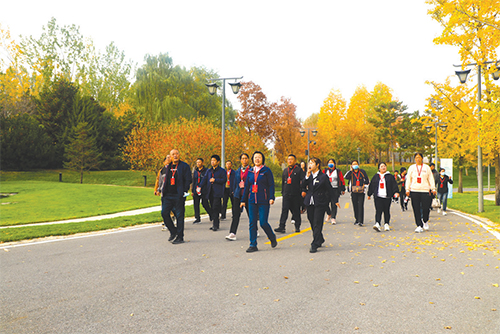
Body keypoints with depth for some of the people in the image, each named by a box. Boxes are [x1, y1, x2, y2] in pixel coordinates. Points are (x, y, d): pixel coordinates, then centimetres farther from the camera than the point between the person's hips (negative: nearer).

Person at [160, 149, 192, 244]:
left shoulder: (184, 166, -2)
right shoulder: (168, 167, 16)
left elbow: (188, 180, -6)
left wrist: (184, 192, -13)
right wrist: (164, 191, 9)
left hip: (179, 195, -6)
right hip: (169, 195, 6)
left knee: (179, 216, -2)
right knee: (164, 213, 1)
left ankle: (180, 237, 7)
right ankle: (173, 232, 19)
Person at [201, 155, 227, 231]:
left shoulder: (222, 170, 2)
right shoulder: (209, 171, 18)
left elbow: (224, 180, -8)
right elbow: (205, 179, 9)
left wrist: (215, 180, -14)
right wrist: (200, 187, -6)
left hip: (218, 192, -6)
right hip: (210, 193, 6)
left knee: (216, 209, -12)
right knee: (212, 209, 8)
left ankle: (216, 225, -11)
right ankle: (215, 224, 16)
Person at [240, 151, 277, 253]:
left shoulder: (266, 170, -1)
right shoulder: (250, 171, 12)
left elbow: (271, 185, -4)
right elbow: (246, 186, 15)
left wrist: (271, 198, -14)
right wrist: (243, 200, 13)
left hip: (263, 201, -4)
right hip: (252, 200, 4)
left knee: (263, 223, -5)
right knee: (252, 223, 3)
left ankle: (272, 237, 23)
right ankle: (253, 245, 10)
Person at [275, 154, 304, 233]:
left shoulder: (299, 170, 1)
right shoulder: (285, 170, 16)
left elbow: (302, 182, -3)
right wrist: (282, 192, 16)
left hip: (296, 194, -3)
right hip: (286, 194, 3)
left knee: (296, 210, 5)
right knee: (284, 210, -4)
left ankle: (297, 226, 15)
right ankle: (282, 227, -6)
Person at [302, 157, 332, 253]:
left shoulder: (323, 176, -6)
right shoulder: (309, 175, 8)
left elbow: (329, 190, 0)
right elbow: (303, 186, -3)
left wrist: (325, 201, 0)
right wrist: (307, 175, -11)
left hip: (320, 204, -5)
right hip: (310, 203, 5)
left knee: (317, 224, -6)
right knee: (313, 223, 12)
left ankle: (315, 245, -2)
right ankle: (320, 240, 32)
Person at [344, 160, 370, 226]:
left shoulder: (362, 171, 6)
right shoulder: (350, 172, 7)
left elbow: (367, 181, 13)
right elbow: (346, 177, -15)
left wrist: (363, 184, -1)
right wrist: (351, 170, -10)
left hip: (361, 191, -2)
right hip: (353, 192, 2)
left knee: (360, 206, -10)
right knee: (355, 206, 6)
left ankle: (360, 221, -12)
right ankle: (357, 220, 20)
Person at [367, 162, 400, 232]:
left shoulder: (390, 176, 9)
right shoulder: (376, 176, 13)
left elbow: (394, 185, 1)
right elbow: (371, 186, 17)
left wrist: (396, 192, -14)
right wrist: (369, 194, 18)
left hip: (387, 197, 0)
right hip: (378, 197, 0)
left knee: (387, 211, 4)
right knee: (378, 210, -10)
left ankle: (386, 224, 15)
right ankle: (377, 224, -18)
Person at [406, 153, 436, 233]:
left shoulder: (426, 167, 11)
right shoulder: (412, 168, 11)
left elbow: (431, 179, 10)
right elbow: (408, 179, 12)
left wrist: (433, 189, 2)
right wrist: (407, 189, 5)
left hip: (425, 190, -1)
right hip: (414, 191, 1)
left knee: (425, 208, -5)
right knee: (416, 210, -1)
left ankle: (425, 221, 23)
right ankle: (419, 226, 5)